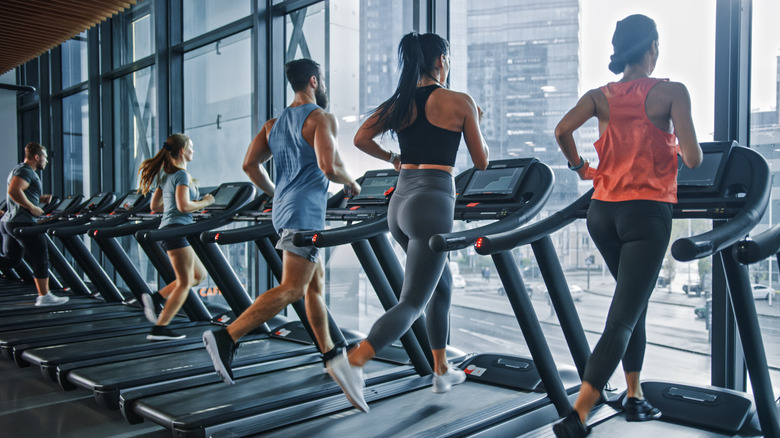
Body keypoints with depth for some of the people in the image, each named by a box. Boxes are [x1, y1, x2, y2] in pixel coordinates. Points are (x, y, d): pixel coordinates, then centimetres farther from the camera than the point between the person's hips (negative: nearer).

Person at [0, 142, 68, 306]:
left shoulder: (19, 169, 21)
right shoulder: (25, 171, -12)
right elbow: (14, 191, -28)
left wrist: (39, 198, 16)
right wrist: (33, 207, -20)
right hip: (23, 223, -10)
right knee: (40, 259, -1)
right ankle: (44, 297, 6)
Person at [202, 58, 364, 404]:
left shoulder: (274, 124, 16)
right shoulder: (321, 119, -7)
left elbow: (250, 164, 11)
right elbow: (329, 167, -20)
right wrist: (351, 183, 0)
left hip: (283, 209, 9)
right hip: (304, 213, -9)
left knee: (316, 282, 14)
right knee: (291, 289, -11)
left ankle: (330, 354, 21)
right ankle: (226, 338, -18)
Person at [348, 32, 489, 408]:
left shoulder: (397, 103, 11)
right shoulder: (460, 102, -2)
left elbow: (361, 139, 3)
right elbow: (481, 163, 5)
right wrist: (477, 123, 22)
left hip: (399, 202, 7)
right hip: (432, 204, -7)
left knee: (441, 286, 23)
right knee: (411, 303, -4)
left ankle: (442, 370, 32)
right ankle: (352, 362, -20)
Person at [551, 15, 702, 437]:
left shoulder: (601, 96, 6)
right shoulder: (671, 92, -5)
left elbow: (562, 129, -8)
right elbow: (692, 158, -11)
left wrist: (579, 166, 9)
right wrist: (680, 150, 13)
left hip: (603, 212, 5)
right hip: (647, 213, -5)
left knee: (634, 303, 23)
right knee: (622, 318, -5)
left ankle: (634, 397, 28)